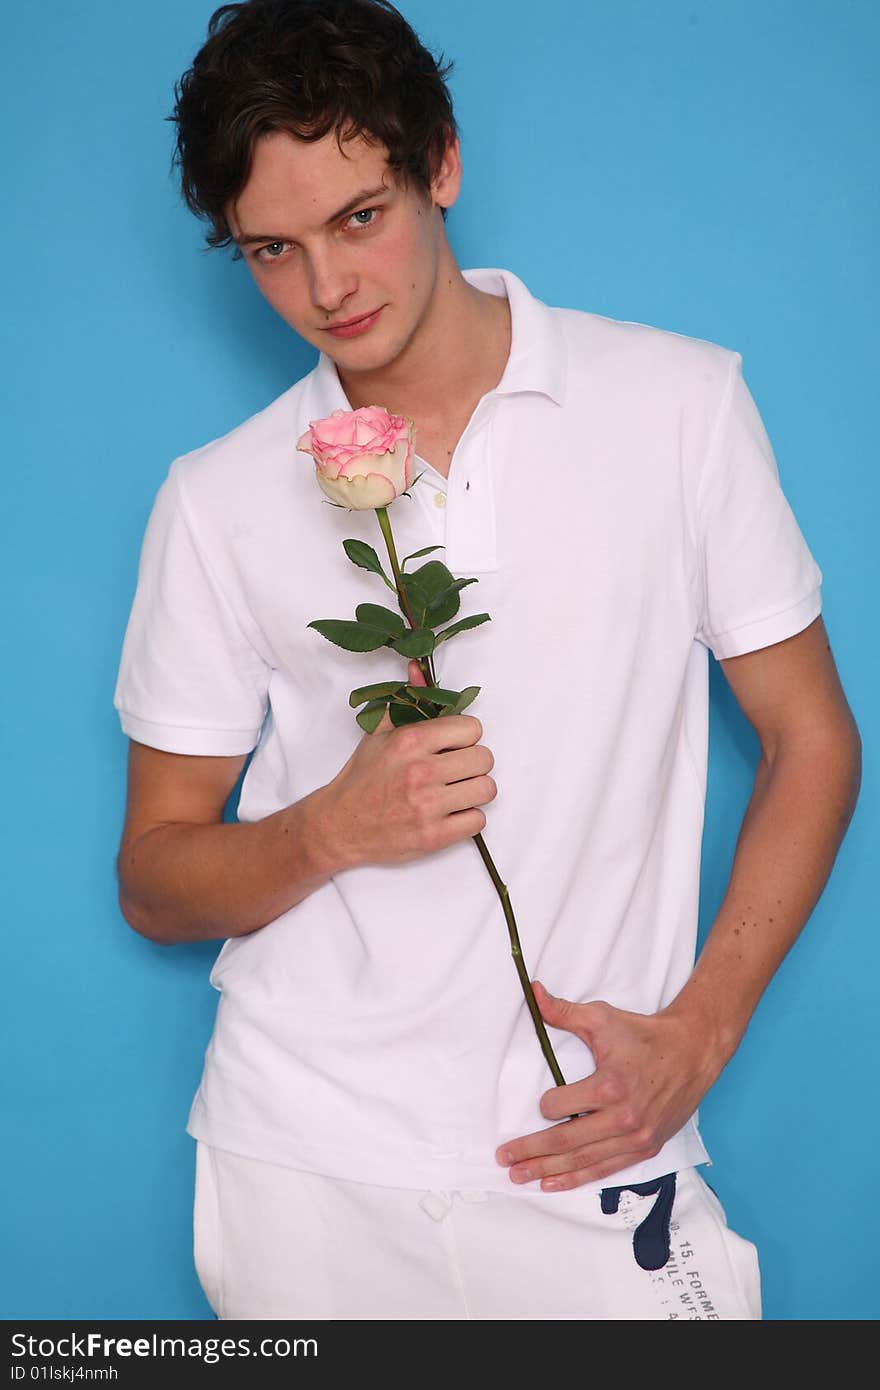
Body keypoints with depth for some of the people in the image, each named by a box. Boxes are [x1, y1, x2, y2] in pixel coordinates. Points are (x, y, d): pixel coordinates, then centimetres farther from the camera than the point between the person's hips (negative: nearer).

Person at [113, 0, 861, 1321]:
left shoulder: (682, 403, -1)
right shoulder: (218, 502, 1)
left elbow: (811, 739, 3)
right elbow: (155, 883, 5)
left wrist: (694, 1035, -7)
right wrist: (332, 828, -16)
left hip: (590, 1162, 0)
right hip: (308, 1163, 1)